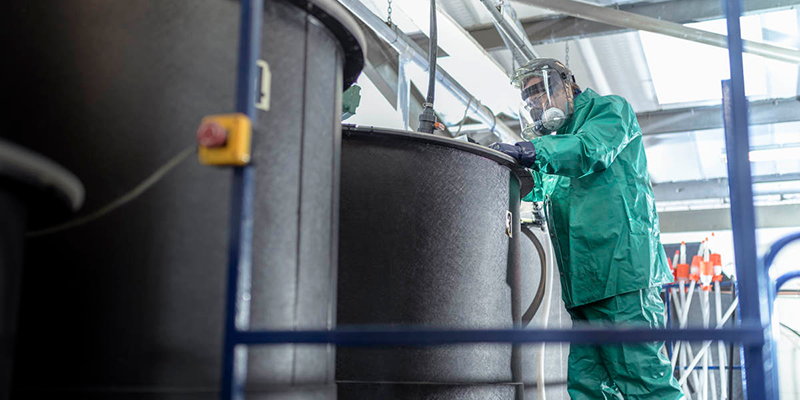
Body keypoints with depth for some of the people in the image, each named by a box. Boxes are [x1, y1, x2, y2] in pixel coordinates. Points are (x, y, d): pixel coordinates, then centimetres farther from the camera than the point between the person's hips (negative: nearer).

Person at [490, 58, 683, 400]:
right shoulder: (559, 140, 31)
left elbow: (592, 148, -15)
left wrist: (528, 151, -26)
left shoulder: (609, 109, 8)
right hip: (583, 283, 8)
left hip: (620, 264, -8)